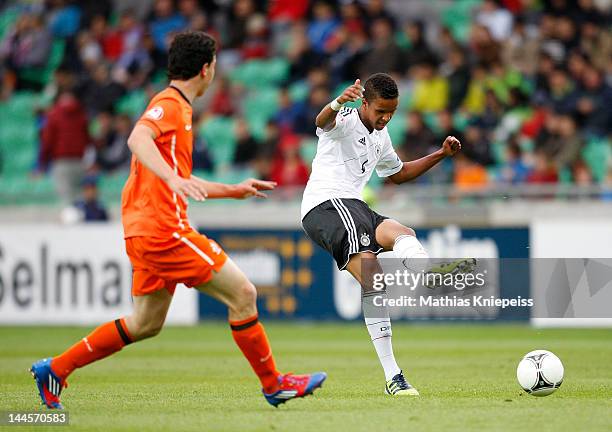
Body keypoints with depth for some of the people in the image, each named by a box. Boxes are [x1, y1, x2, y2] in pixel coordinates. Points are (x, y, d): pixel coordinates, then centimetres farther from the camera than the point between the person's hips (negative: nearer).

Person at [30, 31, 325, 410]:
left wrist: (234, 191, 33)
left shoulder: (177, 108, 22)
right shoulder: (169, 105, -9)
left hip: (147, 232, 11)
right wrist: (175, 180, -43)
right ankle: (274, 384, 1)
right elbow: (138, 139, -30)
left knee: (147, 323, 16)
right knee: (242, 293, -7)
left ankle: (55, 369, 18)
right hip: (163, 228, -11)